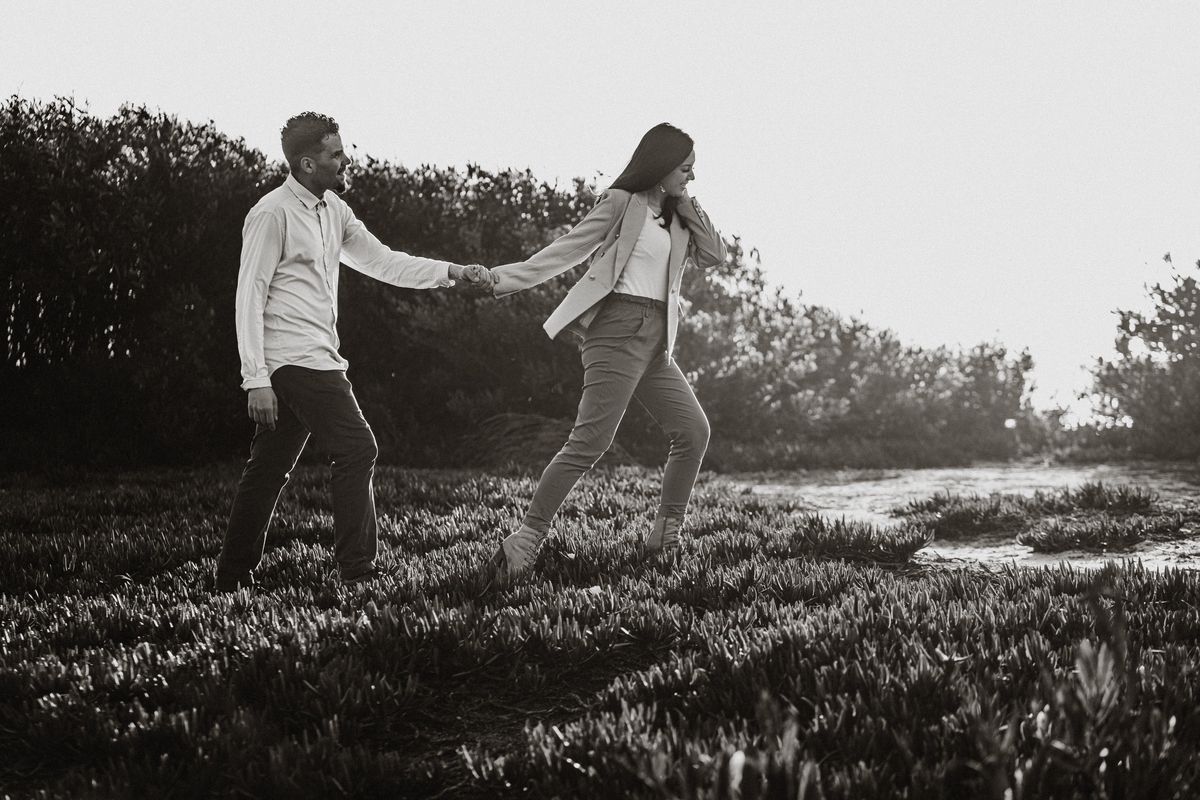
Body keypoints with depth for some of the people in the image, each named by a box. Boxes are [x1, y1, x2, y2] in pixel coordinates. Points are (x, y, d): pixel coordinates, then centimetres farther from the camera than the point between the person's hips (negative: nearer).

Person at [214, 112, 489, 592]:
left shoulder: (332, 210, 14)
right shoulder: (272, 215, -12)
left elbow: (382, 261, 14)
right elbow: (249, 297, -14)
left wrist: (452, 272, 3)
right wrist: (255, 379, -19)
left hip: (317, 359, 9)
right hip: (294, 359, -9)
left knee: (269, 468, 11)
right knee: (356, 448, -11)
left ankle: (233, 577, 18)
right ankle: (357, 570, -5)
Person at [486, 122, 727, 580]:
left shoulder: (676, 217, 18)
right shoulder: (623, 203, -2)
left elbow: (714, 257, 13)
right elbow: (569, 249, -3)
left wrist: (687, 208, 5)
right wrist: (507, 278, -7)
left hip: (656, 339, 8)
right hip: (620, 329, -8)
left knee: (694, 431, 4)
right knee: (590, 440, -16)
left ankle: (665, 536, 13)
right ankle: (526, 539, -15)